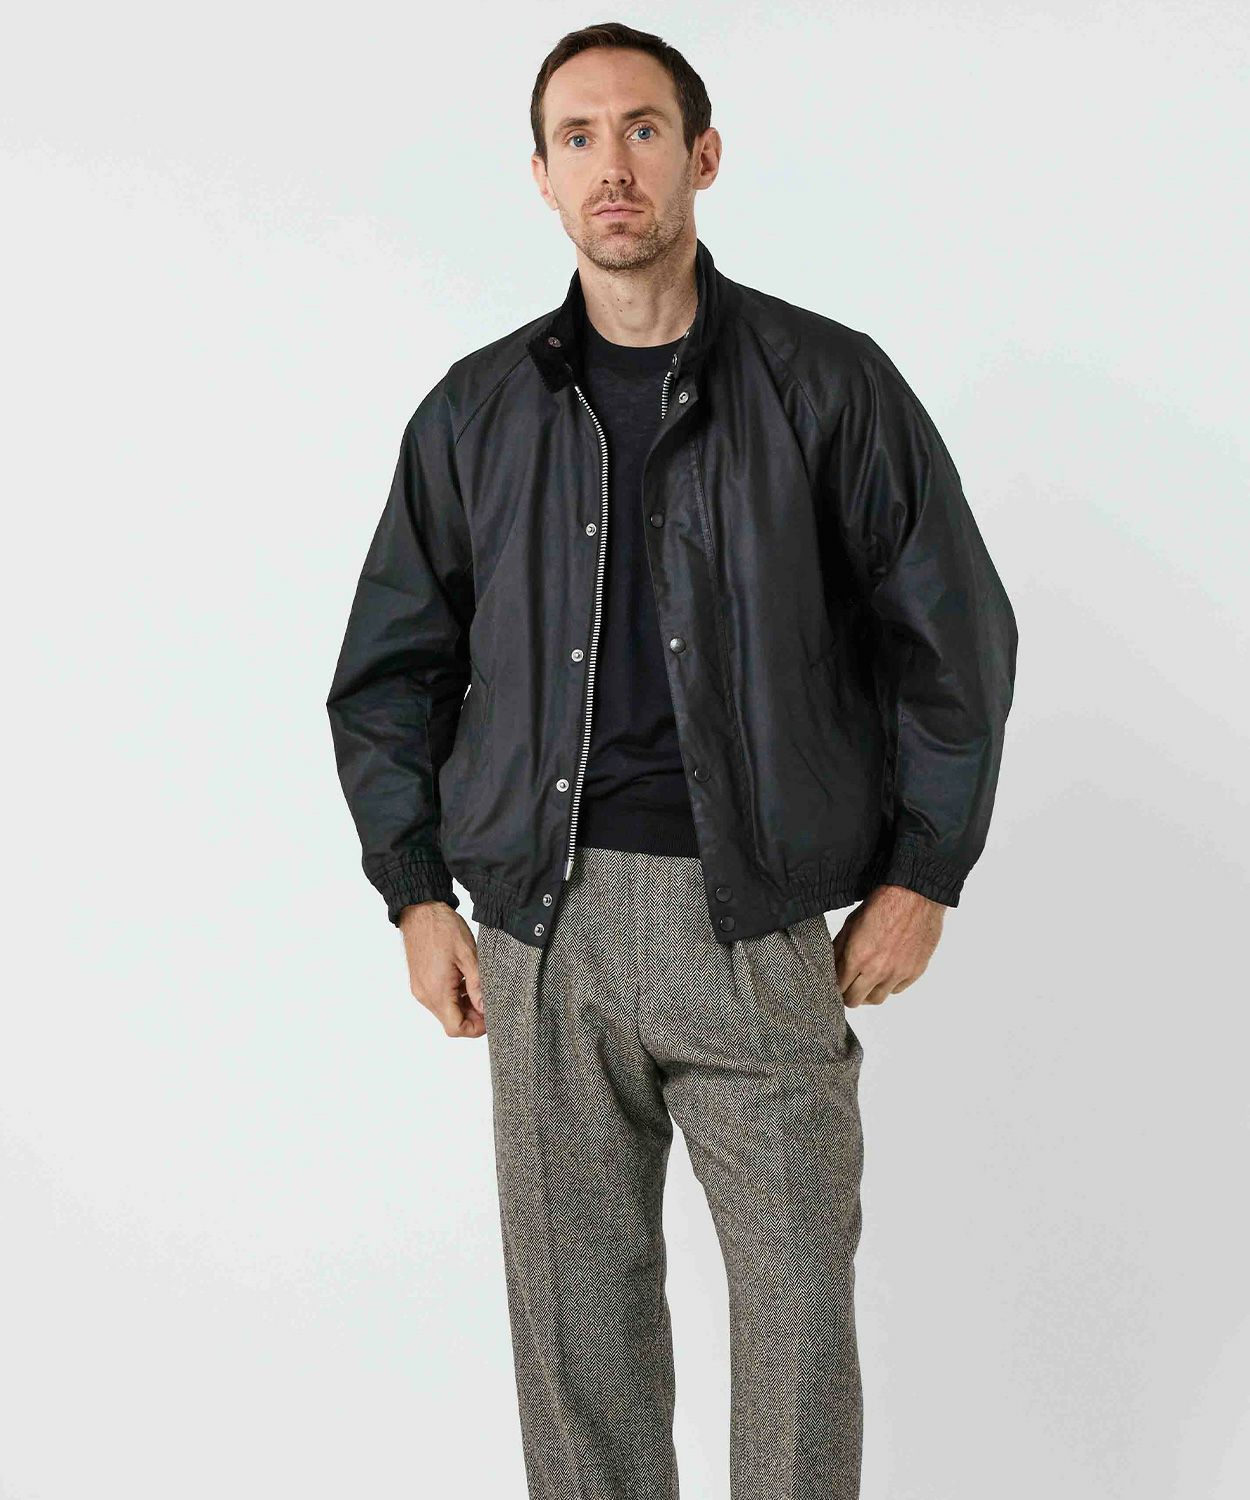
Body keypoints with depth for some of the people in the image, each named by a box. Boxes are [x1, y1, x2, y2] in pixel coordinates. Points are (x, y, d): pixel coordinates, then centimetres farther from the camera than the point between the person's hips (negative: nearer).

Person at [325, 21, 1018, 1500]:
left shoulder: (828, 383, 1)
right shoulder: (475, 411, 7)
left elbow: (953, 632, 5)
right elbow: (390, 669, 14)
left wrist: (921, 876, 2)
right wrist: (417, 895, 7)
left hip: (762, 919, -2)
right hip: (542, 920, 2)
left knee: (797, 1298, 4)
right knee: (577, 1306, 9)